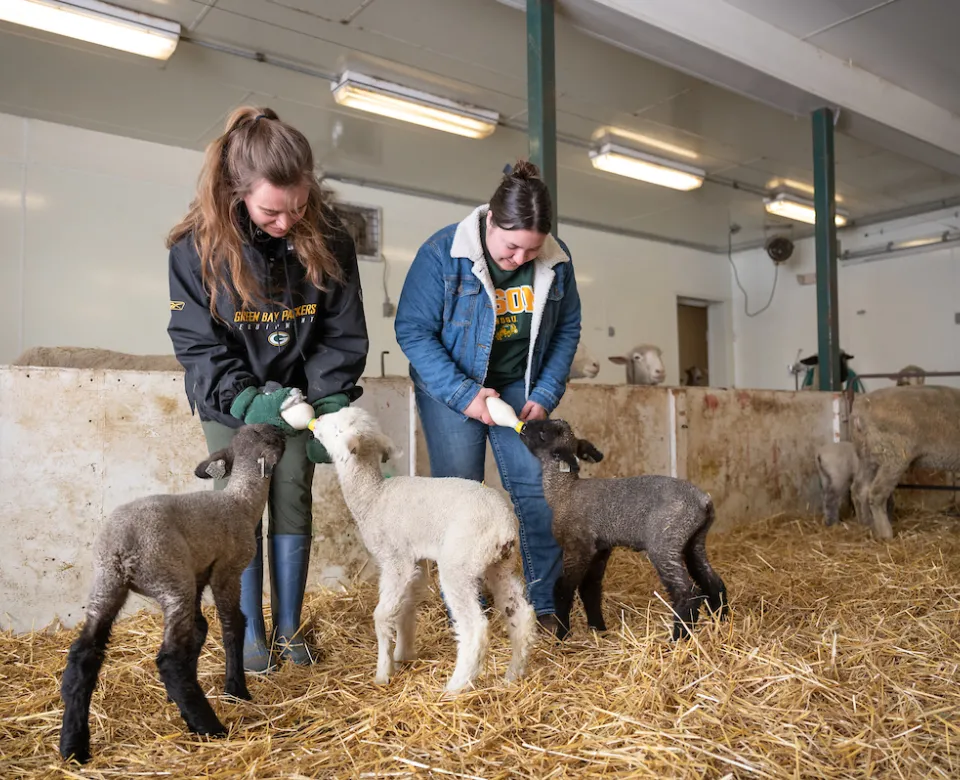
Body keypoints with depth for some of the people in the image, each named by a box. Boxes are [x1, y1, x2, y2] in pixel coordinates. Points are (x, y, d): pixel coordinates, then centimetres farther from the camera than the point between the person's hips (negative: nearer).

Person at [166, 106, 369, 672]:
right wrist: (247, 400, -27)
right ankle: (252, 635, 12)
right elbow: (197, 344, -14)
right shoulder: (198, 245, -19)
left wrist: (331, 402, -19)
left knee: (293, 503, 0)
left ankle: (289, 629, 15)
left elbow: (343, 334, -8)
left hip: (297, 392, 1)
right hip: (229, 399, -1)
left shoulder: (329, 239, -15)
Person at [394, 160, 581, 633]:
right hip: (452, 388, -3)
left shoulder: (556, 260, -8)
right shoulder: (442, 253, -19)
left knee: (535, 489, -3)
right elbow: (412, 330, -16)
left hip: (520, 387, 3)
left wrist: (545, 395, -6)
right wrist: (464, 395, -21)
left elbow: (566, 331, 4)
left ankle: (545, 606, 9)